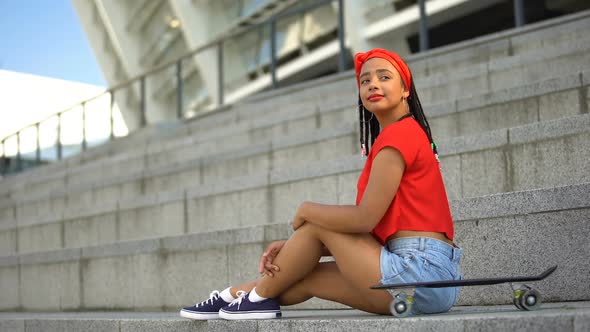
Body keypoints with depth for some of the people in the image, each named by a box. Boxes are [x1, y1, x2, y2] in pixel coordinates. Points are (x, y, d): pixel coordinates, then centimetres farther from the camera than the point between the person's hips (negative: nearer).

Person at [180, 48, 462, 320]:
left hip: (420, 268, -9)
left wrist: (306, 210, 3)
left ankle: (259, 296, 16)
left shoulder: (397, 134, -8)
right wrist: (292, 246, 9)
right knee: (308, 276, 15)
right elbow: (366, 231, 16)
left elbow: (364, 219, -16)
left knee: (316, 221, 1)